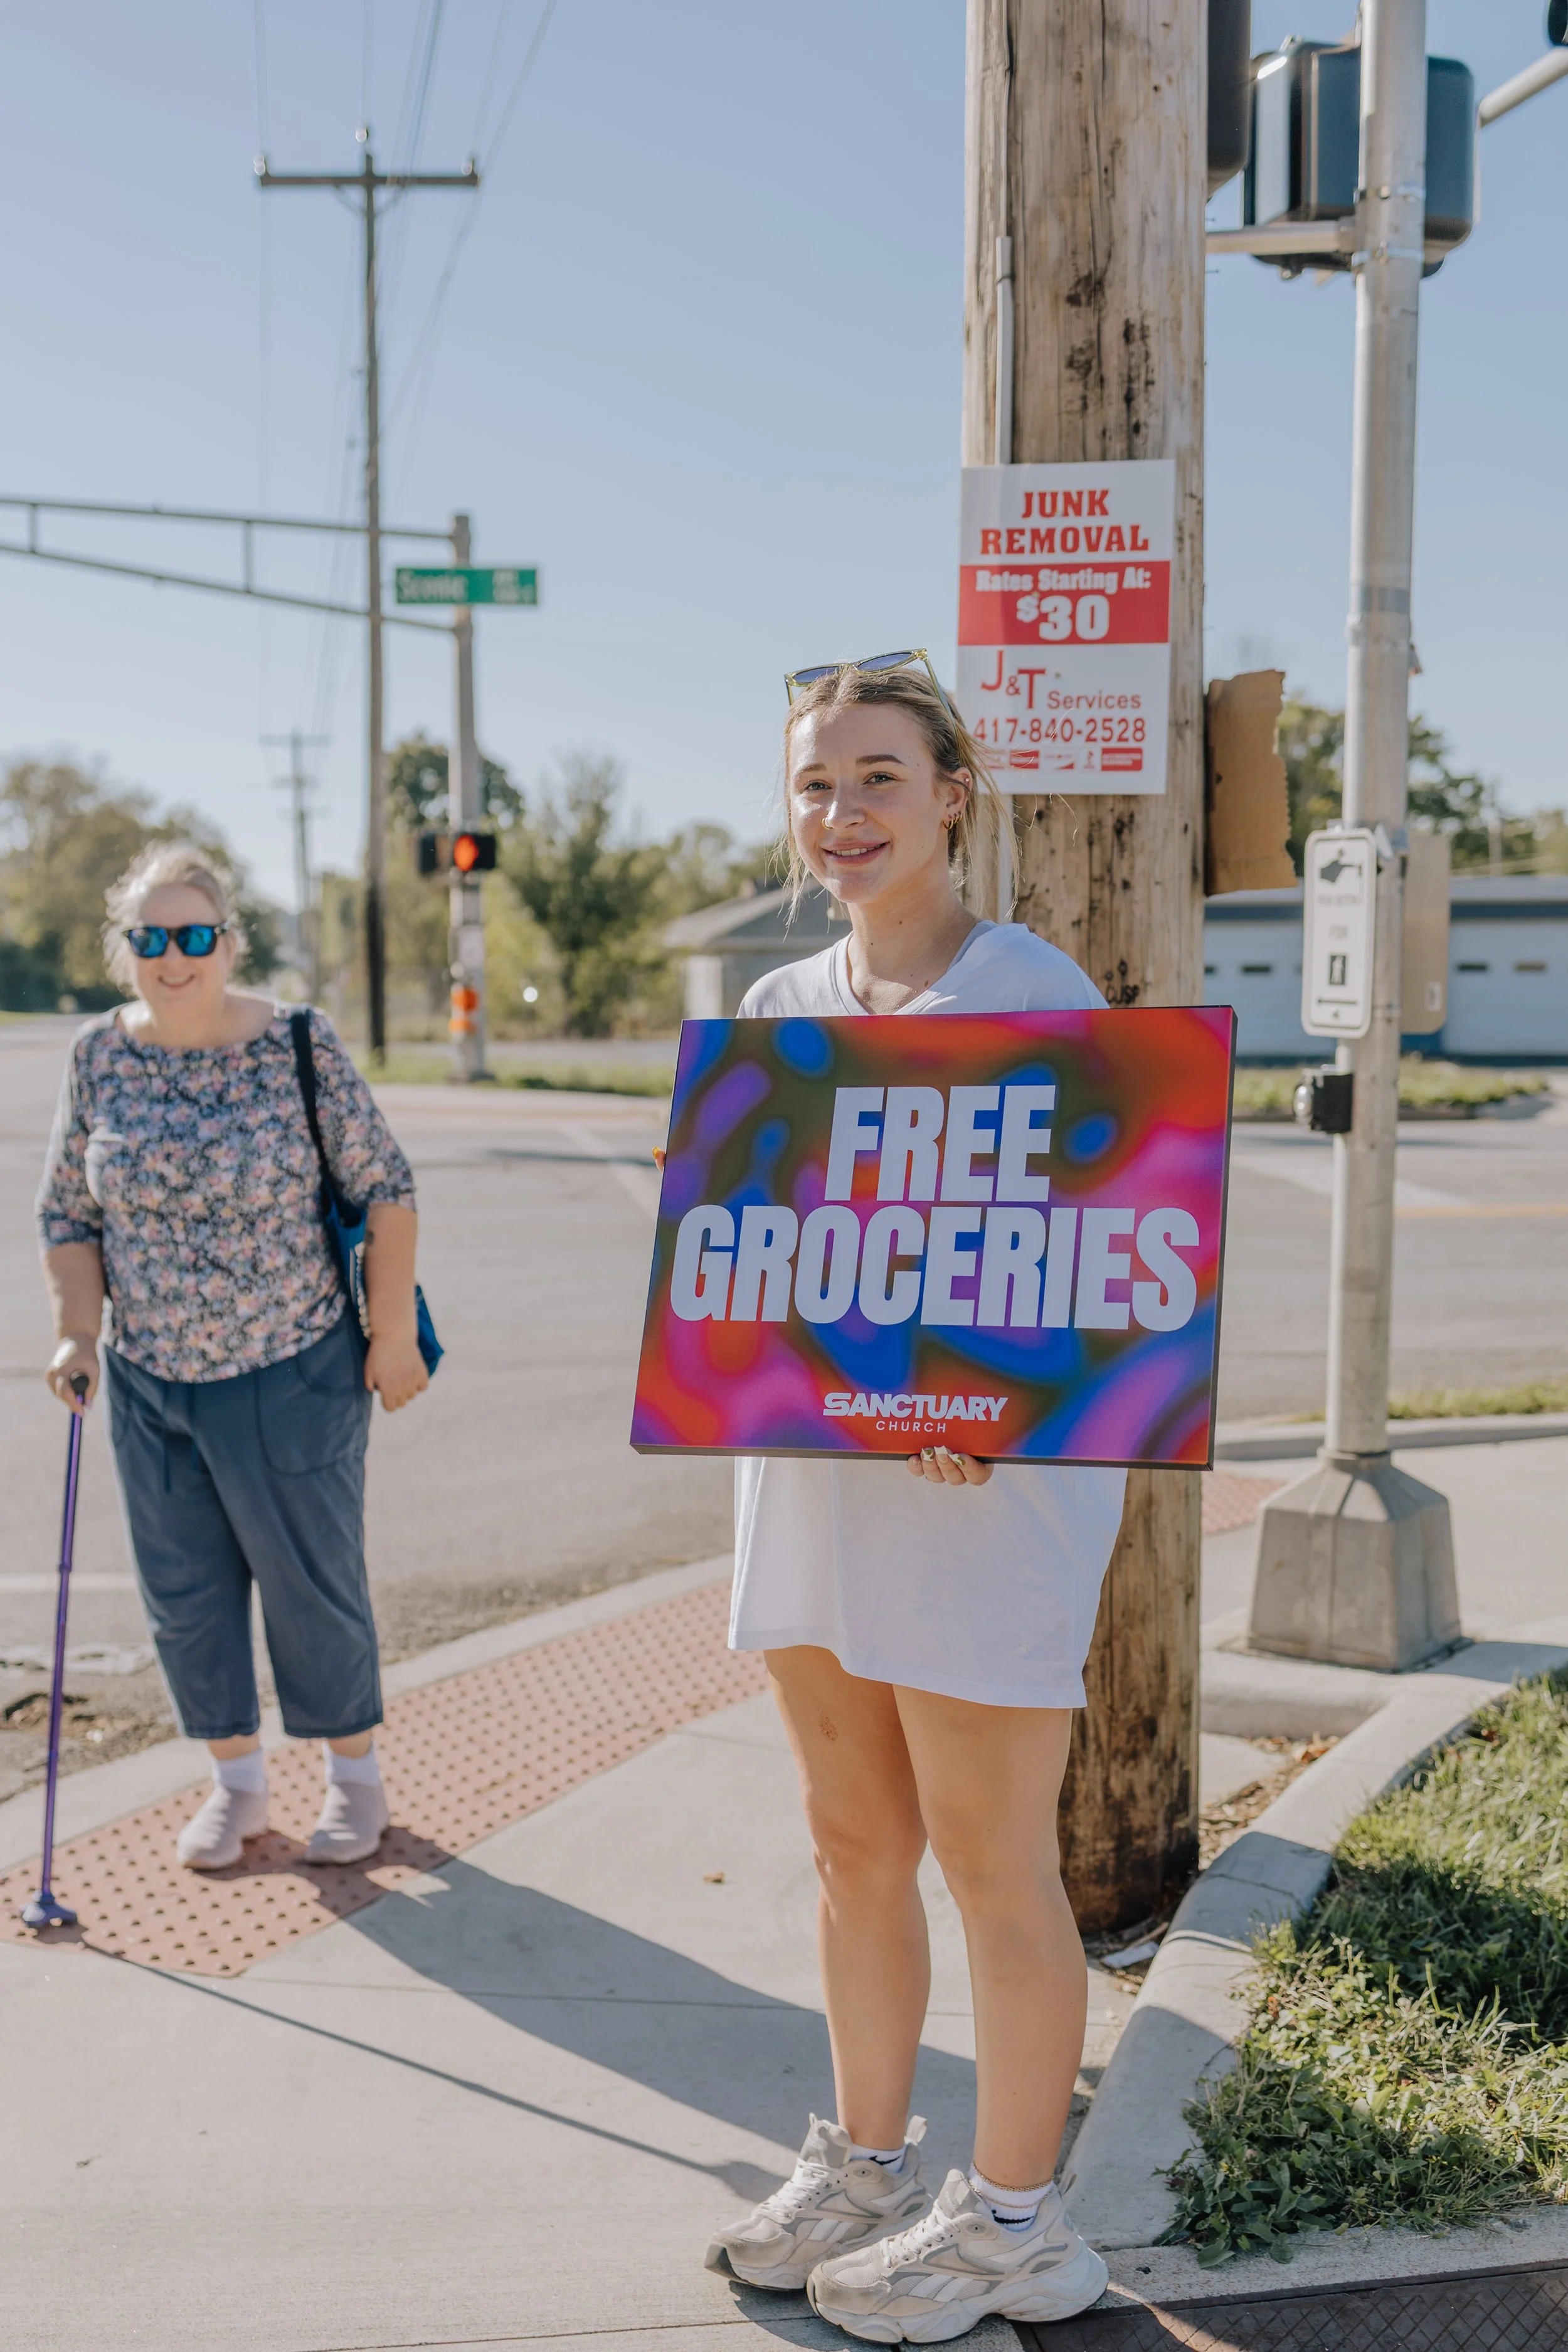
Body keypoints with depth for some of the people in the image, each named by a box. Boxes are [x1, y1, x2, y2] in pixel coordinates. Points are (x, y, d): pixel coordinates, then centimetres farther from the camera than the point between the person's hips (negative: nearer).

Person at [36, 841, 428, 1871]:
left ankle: (356, 1777, 26)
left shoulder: (298, 1043, -11)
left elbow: (385, 1188, -6)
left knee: (313, 1578, 5)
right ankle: (237, 1781, 30)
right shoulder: (99, 1056, -1)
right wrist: (79, 1331, -2)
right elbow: (69, 1210, 9)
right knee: (184, 1591, 11)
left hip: (294, 1375, -4)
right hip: (149, 1380, 4)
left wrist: (394, 1334, -8)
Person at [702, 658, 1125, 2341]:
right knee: (851, 1843, 16)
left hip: (990, 1480, -6)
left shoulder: (1035, 997, -8)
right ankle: (864, 2168, 33)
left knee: (988, 1860, 4)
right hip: (811, 1464, 6)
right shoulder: (777, 1012, 11)